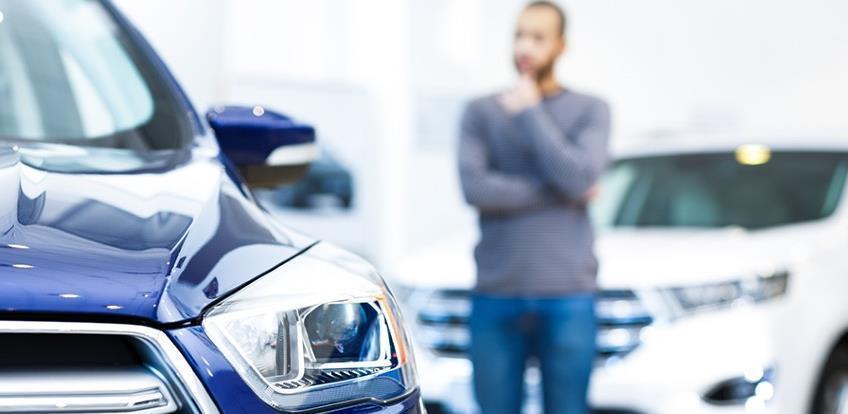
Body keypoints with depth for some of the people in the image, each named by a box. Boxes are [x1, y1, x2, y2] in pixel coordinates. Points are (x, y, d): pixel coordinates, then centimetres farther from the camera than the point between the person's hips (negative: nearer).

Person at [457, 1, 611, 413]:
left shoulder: (590, 111, 6)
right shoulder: (481, 112, 8)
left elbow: (577, 177, -12)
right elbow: (475, 188, -7)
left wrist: (531, 113, -7)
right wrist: (562, 194, -6)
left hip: (568, 299, -1)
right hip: (496, 298, 1)